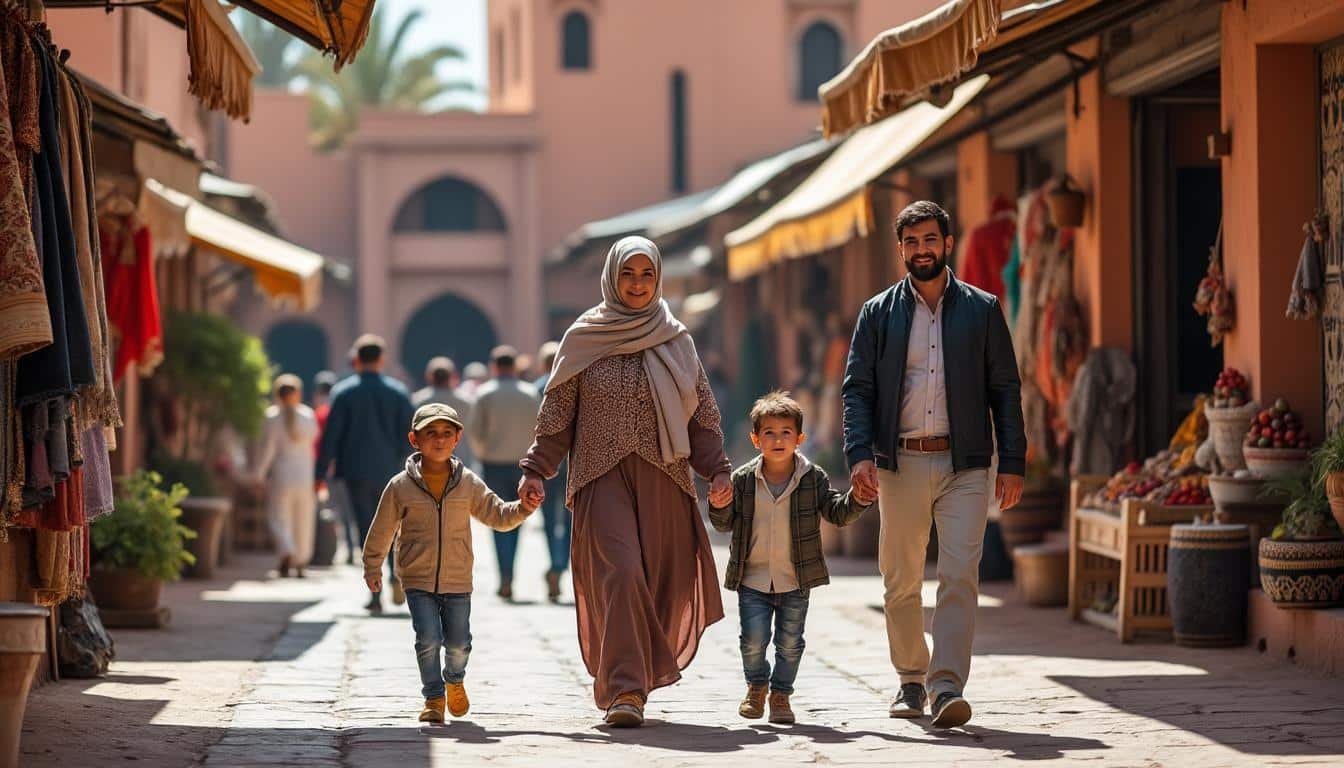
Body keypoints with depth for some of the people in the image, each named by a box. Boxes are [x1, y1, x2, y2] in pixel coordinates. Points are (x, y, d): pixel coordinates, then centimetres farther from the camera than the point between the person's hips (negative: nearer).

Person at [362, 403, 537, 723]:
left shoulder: (469, 484, 1)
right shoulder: (401, 486, -3)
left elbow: (498, 515, 5)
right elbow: (381, 530, 6)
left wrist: (523, 508, -13)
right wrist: (373, 568, 11)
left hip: (458, 582, 2)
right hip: (418, 581, -2)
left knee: (458, 642, 6)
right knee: (428, 639, -12)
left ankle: (454, 681, 37)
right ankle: (434, 697, 6)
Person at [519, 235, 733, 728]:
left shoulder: (676, 340, 10)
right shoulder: (584, 338, 6)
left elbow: (702, 415, 11)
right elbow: (557, 413, 8)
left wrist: (718, 470, 0)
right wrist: (535, 470, 1)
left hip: (662, 478, 3)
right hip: (603, 477, -3)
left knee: (662, 584, 2)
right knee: (621, 573, -19)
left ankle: (625, 681, 21)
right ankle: (625, 691, -21)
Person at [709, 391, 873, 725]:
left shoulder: (813, 478, -5)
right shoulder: (743, 479, -4)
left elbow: (837, 512, -1)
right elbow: (726, 523, 3)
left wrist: (857, 500, -20)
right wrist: (720, 506, -18)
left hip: (796, 579, 0)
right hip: (753, 579, 0)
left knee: (790, 642, 6)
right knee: (753, 640, -2)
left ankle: (781, 694, 24)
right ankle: (756, 685, 25)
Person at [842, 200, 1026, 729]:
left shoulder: (981, 310, 7)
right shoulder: (878, 313, 9)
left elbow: (1005, 389, 6)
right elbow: (857, 388, 5)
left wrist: (1013, 462, -1)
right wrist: (860, 454, -10)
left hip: (964, 464, -2)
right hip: (900, 463, 2)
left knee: (960, 576, -13)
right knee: (900, 582, 7)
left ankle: (947, 687, -17)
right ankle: (911, 681, 23)